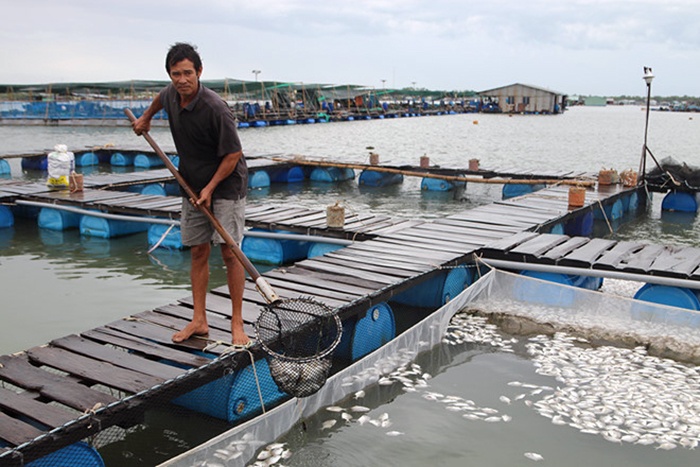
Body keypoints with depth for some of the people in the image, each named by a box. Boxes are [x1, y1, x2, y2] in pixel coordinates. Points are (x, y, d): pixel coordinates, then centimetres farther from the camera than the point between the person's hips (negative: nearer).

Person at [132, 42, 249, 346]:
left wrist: (211, 188, -19)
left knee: (229, 252, -8)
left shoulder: (215, 109, -24)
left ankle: (237, 323, 0)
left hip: (225, 185, -7)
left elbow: (233, 154, -19)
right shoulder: (172, 94, -2)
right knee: (198, 252, 7)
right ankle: (199, 321, 13)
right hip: (193, 187, 7)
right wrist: (145, 118, 38)